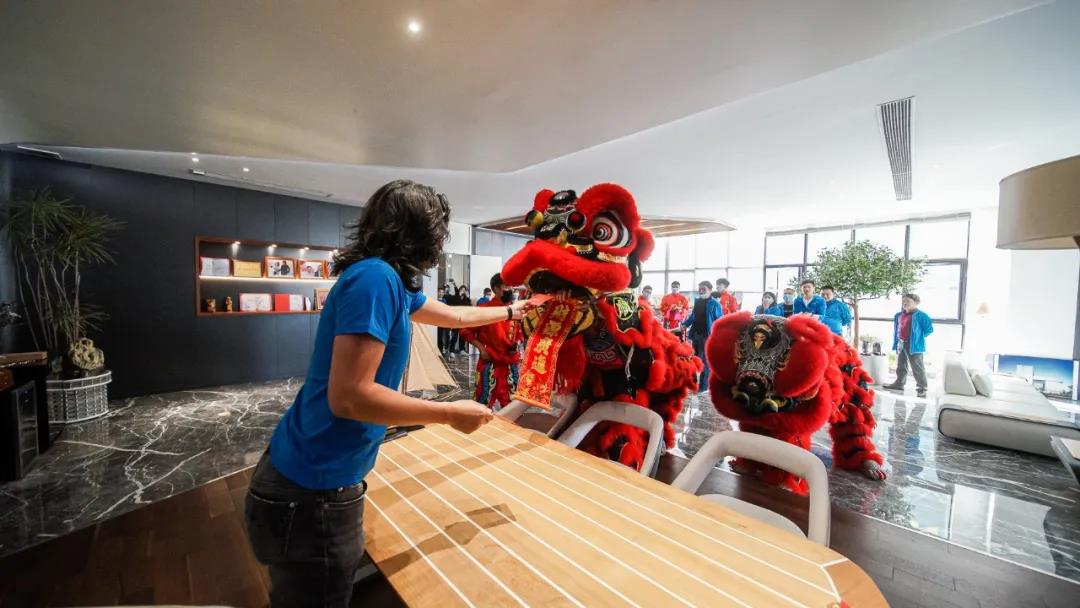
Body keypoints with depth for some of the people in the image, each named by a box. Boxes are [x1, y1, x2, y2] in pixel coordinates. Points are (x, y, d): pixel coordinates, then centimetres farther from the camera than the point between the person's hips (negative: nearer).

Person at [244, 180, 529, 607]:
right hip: (312, 492, -9)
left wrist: (509, 311, 33)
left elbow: (452, 315, 22)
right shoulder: (375, 278, -24)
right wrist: (451, 414, -18)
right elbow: (348, 396, -28)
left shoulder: (392, 281, 6)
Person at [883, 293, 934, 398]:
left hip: (913, 345, -7)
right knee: (900, 366, 17)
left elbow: (929, 329, -10)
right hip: (900, 343, 8)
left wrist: (918, 337, -6)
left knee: (917, 367, -3)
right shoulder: (899, 315, 11)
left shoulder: (920, 315, -11)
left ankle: (922, 388, 4)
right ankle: (899, 383, 28)